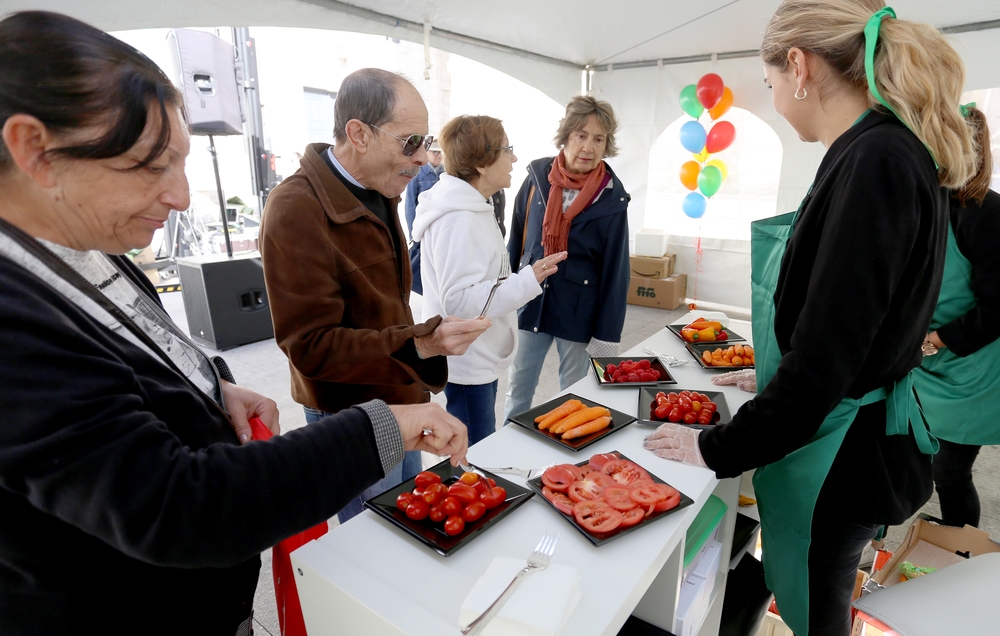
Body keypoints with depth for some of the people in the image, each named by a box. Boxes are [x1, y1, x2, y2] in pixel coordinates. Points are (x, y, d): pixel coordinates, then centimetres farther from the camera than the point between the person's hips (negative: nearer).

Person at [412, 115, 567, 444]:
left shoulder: (473, 208, 9)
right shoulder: (458, 220, -24)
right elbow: (459, 301, -28)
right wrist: (528, 281, -30)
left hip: (478, 358, 10)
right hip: (466, 364, -10)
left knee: (481, 453, 23)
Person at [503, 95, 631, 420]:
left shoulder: (612, 197, -8)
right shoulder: (538, 175, -3)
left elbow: (615, 269, -6)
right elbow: (516, 238, 6)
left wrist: (607, 335, -7)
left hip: (578, 312, -2)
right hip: (530, 302, 2)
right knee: (517, 389, 15)